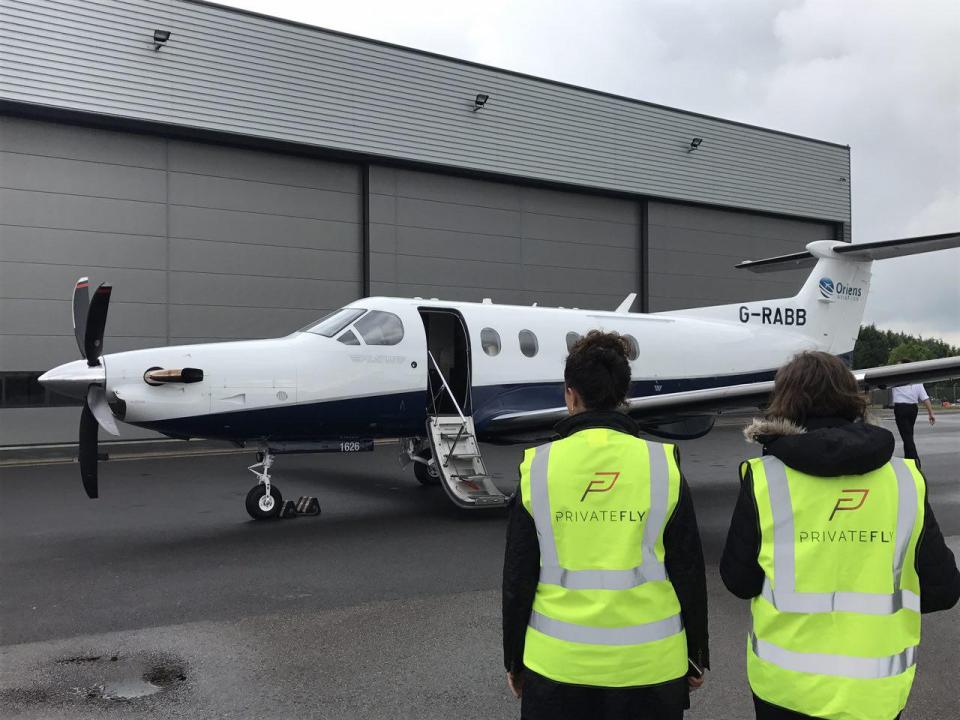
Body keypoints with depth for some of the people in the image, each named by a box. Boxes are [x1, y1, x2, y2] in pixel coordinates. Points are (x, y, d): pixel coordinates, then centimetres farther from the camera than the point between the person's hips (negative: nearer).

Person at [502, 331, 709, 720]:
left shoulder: (538, 467, -6)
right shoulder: (662, 465, -6)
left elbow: (518, 576, -1)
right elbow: (689, 571, -1)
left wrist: (514, 660, 11)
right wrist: (695, 656, 12)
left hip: (557, 664, 0)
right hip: (647, 664, 1)